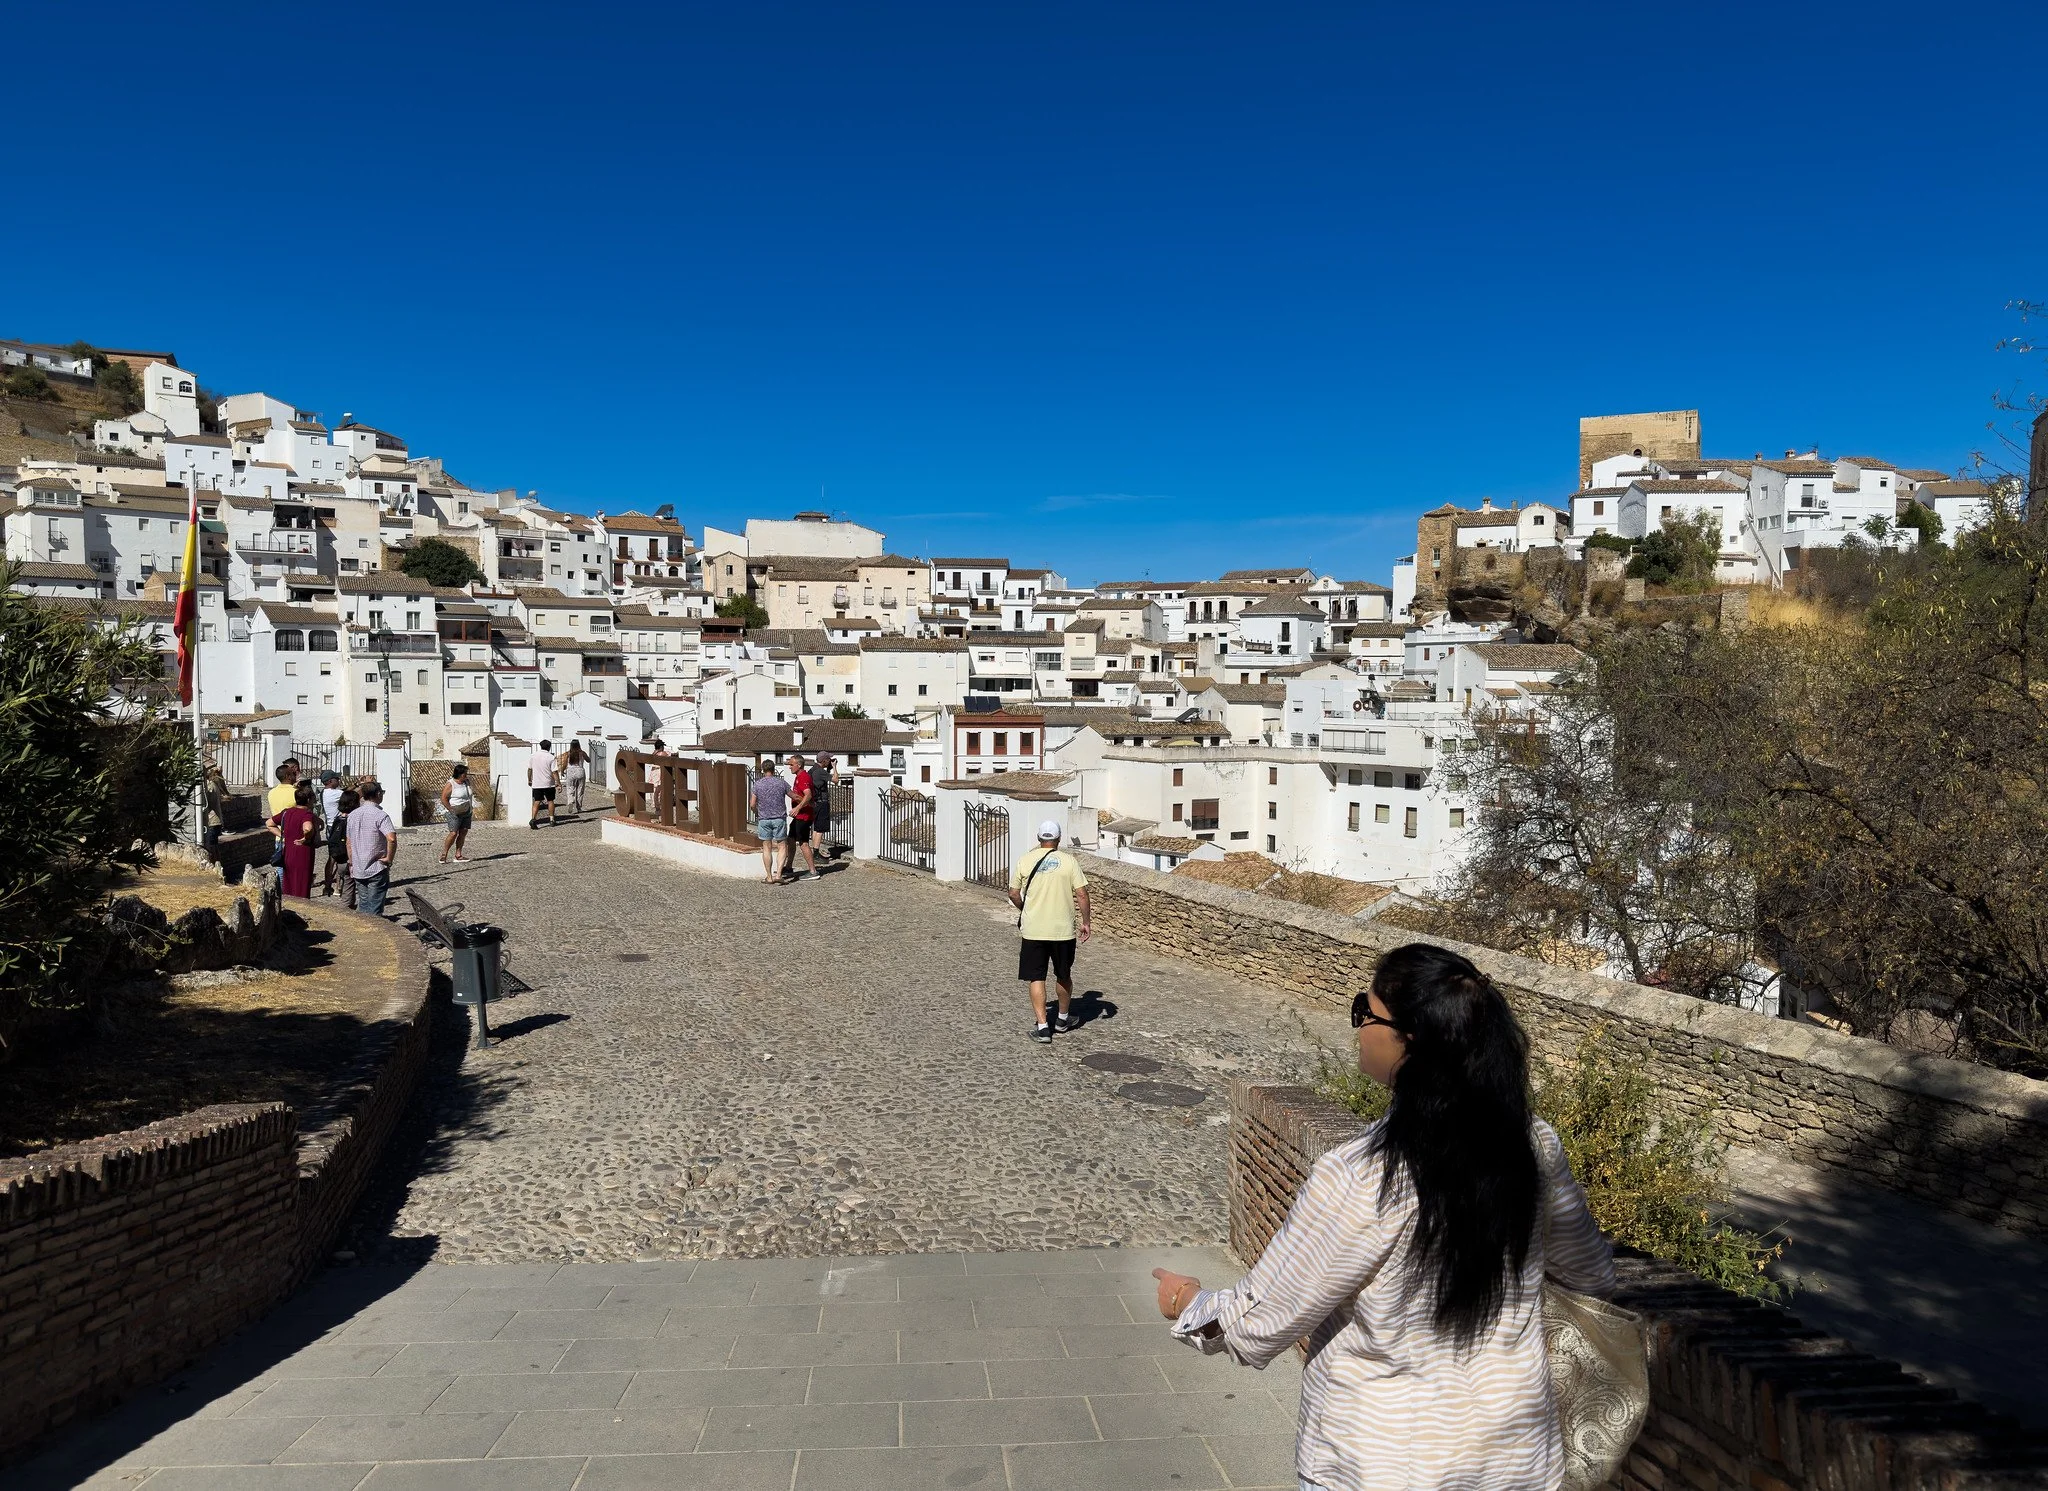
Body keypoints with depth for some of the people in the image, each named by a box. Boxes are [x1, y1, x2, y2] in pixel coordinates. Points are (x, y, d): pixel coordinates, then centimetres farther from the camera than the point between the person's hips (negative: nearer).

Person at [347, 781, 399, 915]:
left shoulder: (353, 815, 6)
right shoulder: (380, 815, -15)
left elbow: (349, 842, 13)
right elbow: (392, 839, -30)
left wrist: (351, 863, 21)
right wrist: (389, 858, -17)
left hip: (358, 870, 6)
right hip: (377, 870, -6)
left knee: (362, 907, 17)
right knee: (375, 909, 1)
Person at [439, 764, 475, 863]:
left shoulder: (467, 782, 8)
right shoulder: (450, 784, -14)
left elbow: (470, 794, 24)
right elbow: (443, 799, -15)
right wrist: (452, 810, -18)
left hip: (466, 812, 7)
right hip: (454, 813, -7)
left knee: (463, 833, 2)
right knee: (454, 833, -14)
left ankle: (458, 856, 7)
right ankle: (443, 855, -5)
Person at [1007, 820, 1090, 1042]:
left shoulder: (1025, 861, 0)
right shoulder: (1069, 861, -4)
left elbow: (1013, 894, 5)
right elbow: (1081, 894, -8)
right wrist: (1086, 921, 2)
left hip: (1033, 930, 0)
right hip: (1063, 930, 0)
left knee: (1036, 978, 6)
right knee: (1063, 976, 18)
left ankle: (1042, 1026, -1)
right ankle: (1063, 1019, 33)